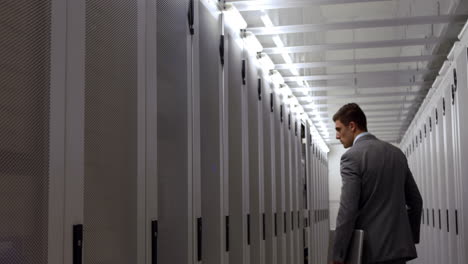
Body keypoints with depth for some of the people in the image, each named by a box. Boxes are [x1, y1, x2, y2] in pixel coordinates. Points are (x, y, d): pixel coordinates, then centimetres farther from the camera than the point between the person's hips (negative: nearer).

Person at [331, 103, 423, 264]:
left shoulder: (351, 157, -10)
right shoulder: (396, 153, 11)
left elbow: (347, 211, -17)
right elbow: (415, 201, 16)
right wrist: (411, 238, 24)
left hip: (371, 251, -6)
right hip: (399, 248, 7)